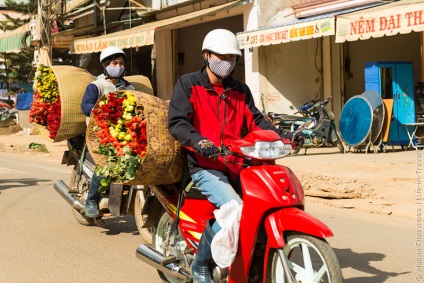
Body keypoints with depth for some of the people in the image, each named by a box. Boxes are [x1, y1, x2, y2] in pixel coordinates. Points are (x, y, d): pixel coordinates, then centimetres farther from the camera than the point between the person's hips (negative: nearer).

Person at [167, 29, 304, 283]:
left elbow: (255, 121, 14)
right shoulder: (188, 84, 2)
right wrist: (197, 142, -28)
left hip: (237, 165, 6)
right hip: (205, 166, -6)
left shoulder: (240, 89, 20)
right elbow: (177, 122, -9)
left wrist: (283, 135, -4)